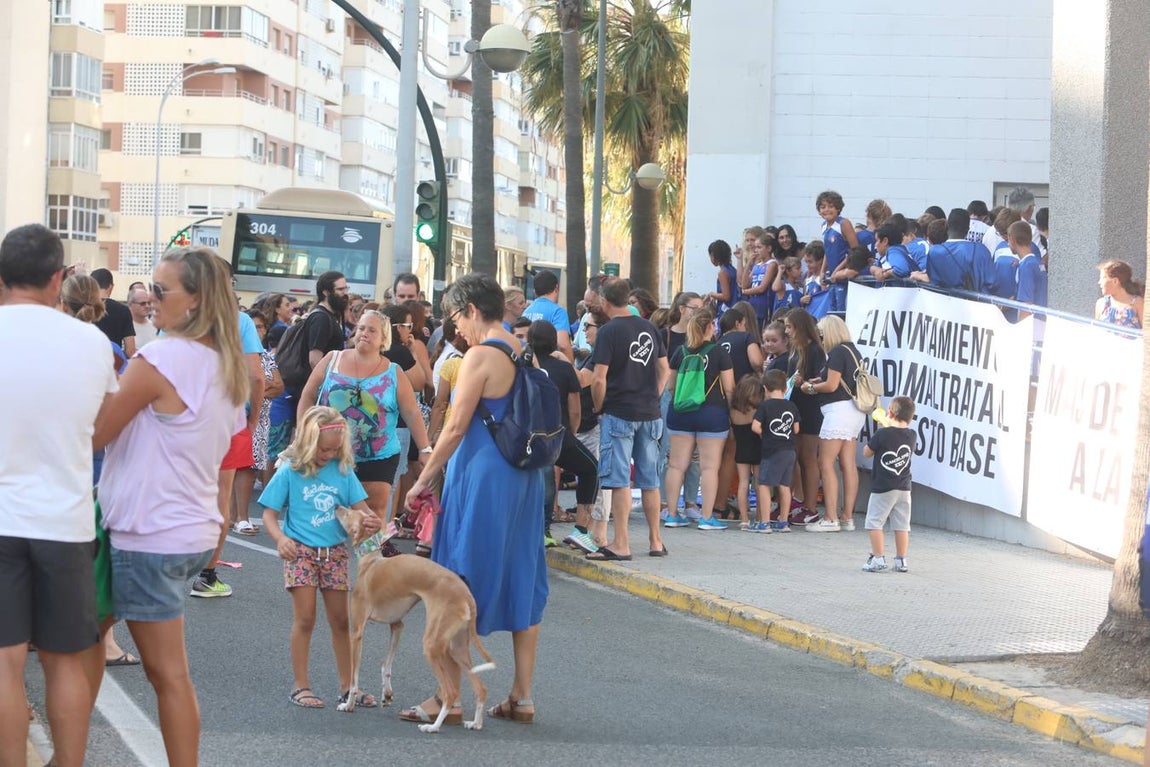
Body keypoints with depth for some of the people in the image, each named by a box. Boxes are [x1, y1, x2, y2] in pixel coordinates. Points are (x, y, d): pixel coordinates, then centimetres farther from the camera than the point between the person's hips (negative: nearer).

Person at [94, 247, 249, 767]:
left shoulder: (160, 359, -17)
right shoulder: (228, 365, 8)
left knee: (168, 674, -3)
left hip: (151, 537, -8)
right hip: (196, 532, 8)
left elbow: (92, 436, -12)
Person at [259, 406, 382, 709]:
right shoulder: (289, 472, -8)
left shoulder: (342, 471, 1)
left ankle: (347, 686, 17)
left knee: (340, 619, 9)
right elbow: (269, 514, -6)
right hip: (300, 550, -3)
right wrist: (280, 538, -25)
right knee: (305, 618, -3)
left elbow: (360, 507, 3)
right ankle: (300, 686, 6)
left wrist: (371, 521, -21)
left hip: (335, 551, 3)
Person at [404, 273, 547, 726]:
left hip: (482, 478, -8)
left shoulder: (481, 357, -14)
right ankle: (522, 696, 13)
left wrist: (423, 480, -5)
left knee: (462, 585, 0)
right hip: (526, 480, 8)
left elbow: (455, 428, -14)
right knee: (522, 582, 10)